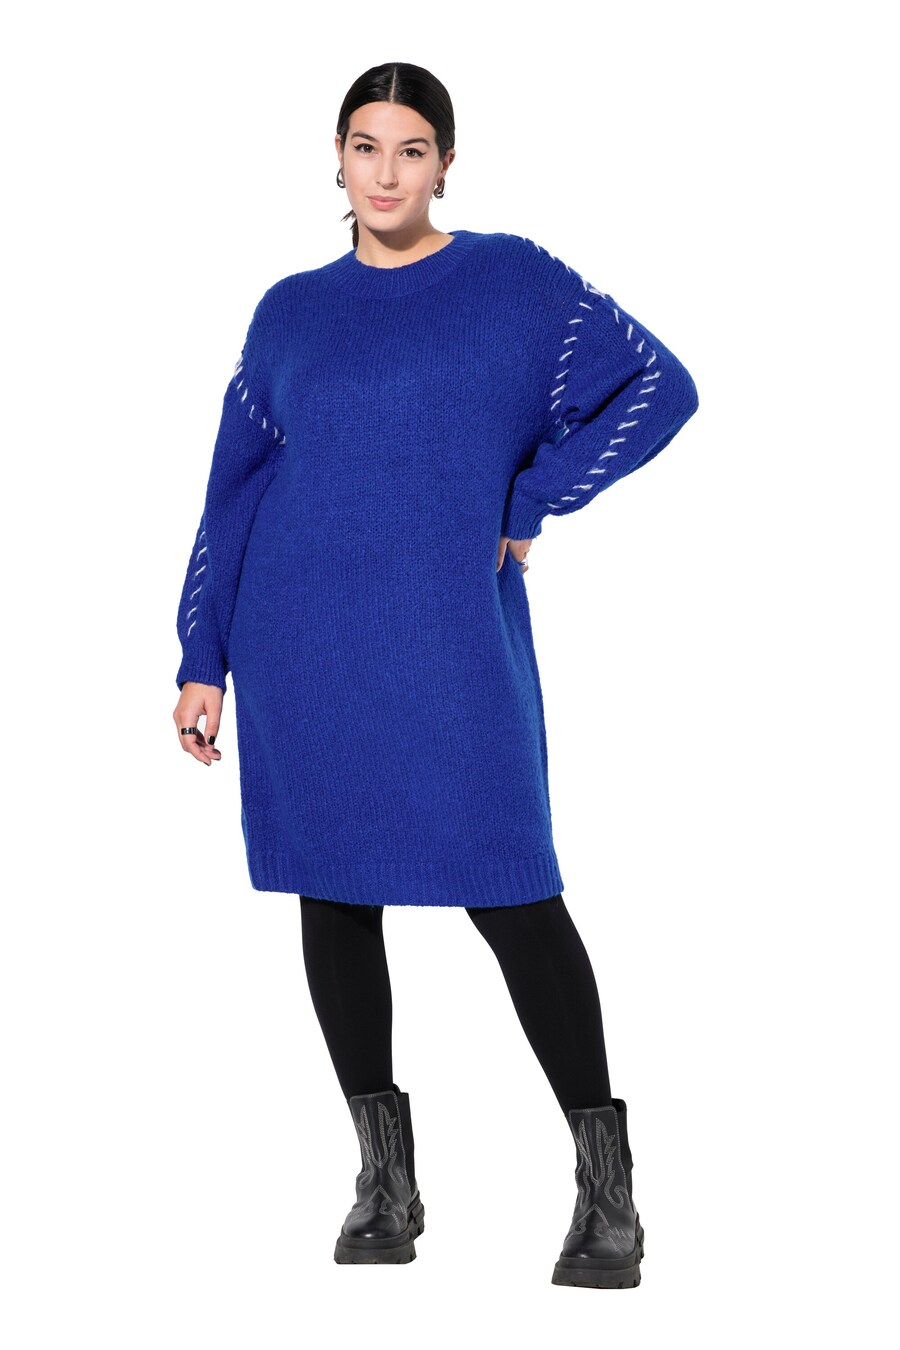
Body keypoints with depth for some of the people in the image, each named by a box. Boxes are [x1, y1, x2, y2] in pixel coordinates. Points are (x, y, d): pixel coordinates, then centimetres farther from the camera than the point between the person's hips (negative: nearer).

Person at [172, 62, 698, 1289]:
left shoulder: (513, 281, 3)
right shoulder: (291, 311, 11)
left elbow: (658, 384, 1)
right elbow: (236, 490, 11)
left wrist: (529, 500, -3)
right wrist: (204, 657, 7)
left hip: (452, 643, -3)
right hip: (305, 647, 3)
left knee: (512, 892, -5)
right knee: (334, 891, 5)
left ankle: (608, 1186, 2)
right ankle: (385, 1176, 15)